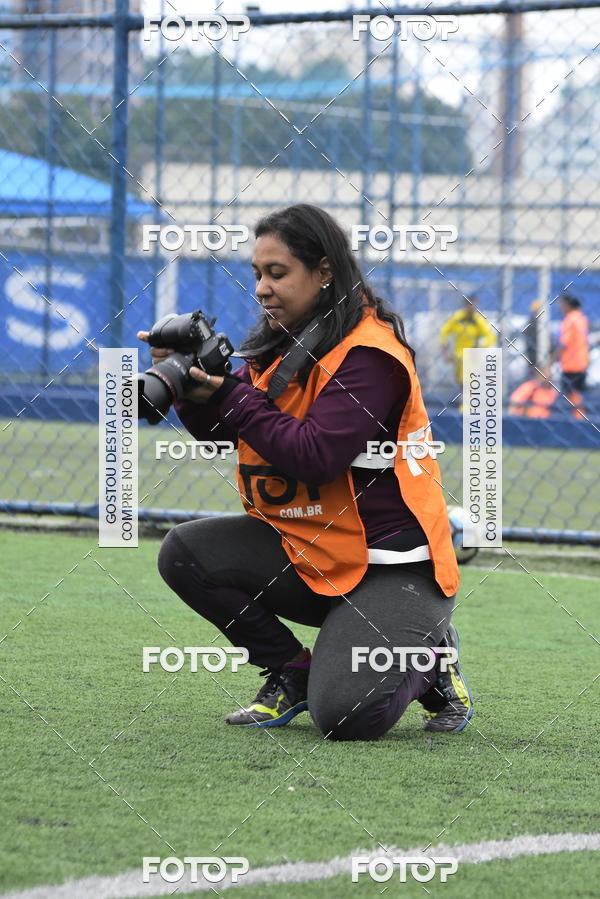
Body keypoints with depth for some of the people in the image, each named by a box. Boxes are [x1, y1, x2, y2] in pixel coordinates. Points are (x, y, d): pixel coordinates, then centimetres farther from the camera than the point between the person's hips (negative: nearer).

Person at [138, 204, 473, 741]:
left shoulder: (369, 354, -18)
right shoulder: (283, 343, 8)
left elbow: (313, 457, -25)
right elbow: (223, 433, 8)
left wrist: (229, 394, -23)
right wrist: (195, 390, -13)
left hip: (392, 568, -8)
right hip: (308, 554, 8)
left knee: (346, 717, -24)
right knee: (186, 552, -11)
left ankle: (429, 658, 9)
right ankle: (293, 671, 3)